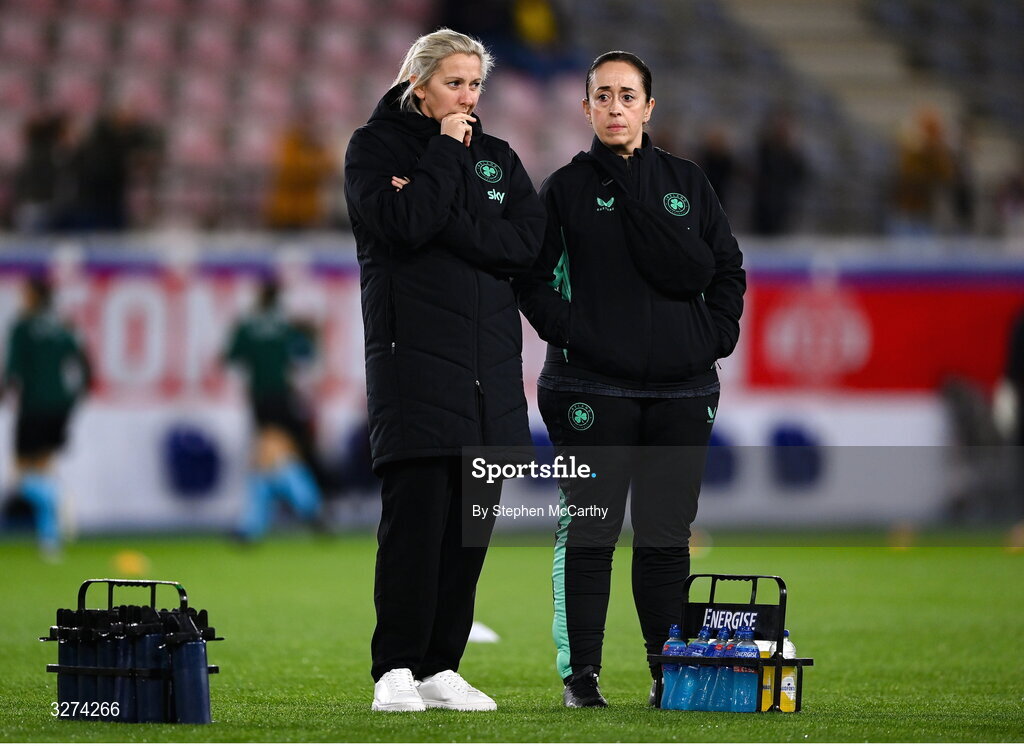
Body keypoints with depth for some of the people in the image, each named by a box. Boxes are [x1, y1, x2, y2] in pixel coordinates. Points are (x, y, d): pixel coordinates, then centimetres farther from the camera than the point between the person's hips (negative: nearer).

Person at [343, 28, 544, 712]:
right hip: (414, 364, -5)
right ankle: (395, 672, -5)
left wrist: (443, 217, -9)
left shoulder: (497, 158, 17)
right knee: (415, 519, -10)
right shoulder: (376, 147, 3)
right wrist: (447, 151, -7)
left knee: (469, 525, 3)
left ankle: (442, 668, 9)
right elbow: (404, 224, -15)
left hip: (491, 370, 5)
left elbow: (528, 241, 0)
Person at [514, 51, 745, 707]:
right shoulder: (567, 187, 4)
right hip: (593, 386, -2)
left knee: (667, 536, 5)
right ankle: (581, 673, 1)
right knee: (589, 532, -3)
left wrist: (716, 335, -3)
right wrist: (569, 332, -11)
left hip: (682, 389, 2)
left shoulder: (687, 183, 11)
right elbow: (533, 278, 2)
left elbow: (726, 270, 11)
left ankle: (671, 670, 12)